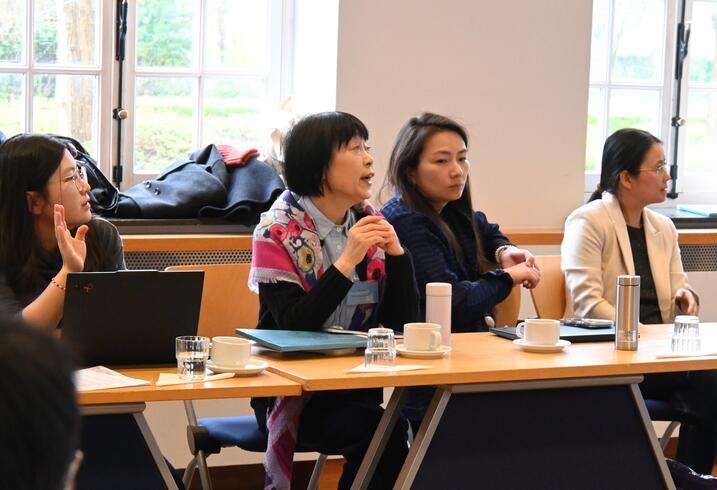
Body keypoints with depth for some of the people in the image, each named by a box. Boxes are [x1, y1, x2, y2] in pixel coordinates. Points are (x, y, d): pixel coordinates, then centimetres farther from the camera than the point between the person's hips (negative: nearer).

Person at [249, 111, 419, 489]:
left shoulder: (371, 222, 7)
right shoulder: (278, 231, -7)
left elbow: (403, 322, 3)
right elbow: (294, 327, -18)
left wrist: (396, 252, -10)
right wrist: (347, 261, -22)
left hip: (357, 383, 5)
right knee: (379, 431, -30)